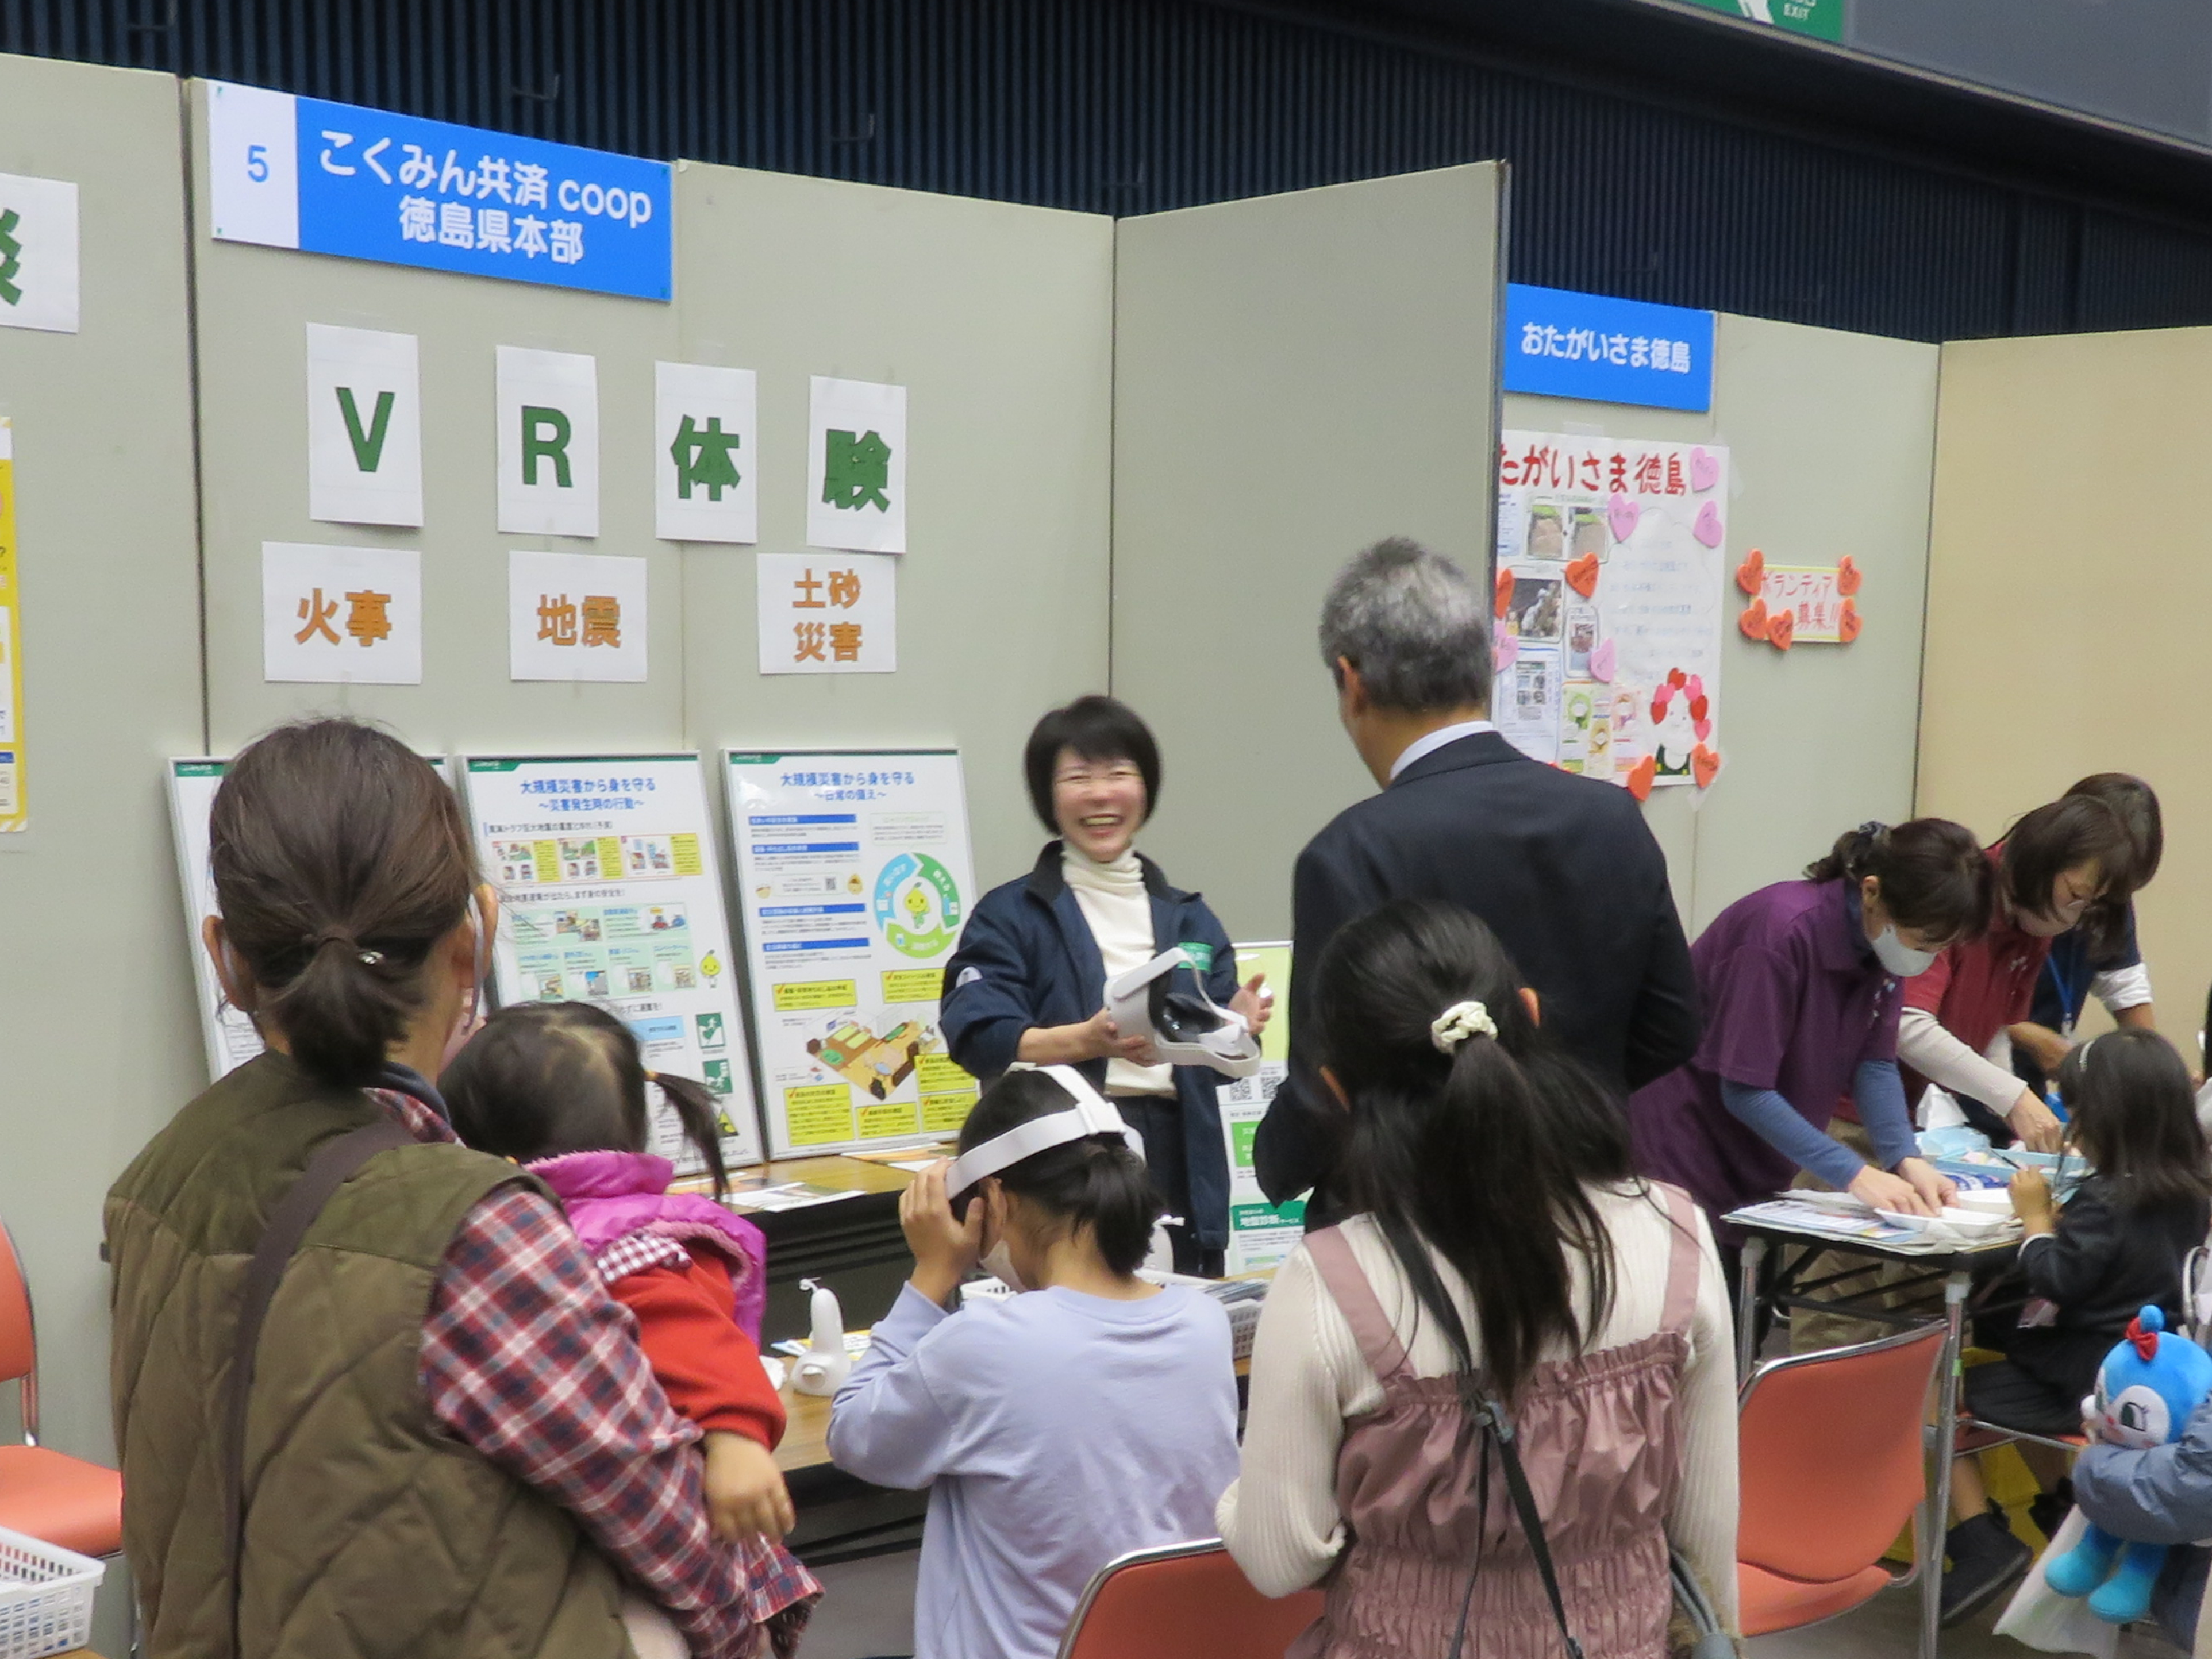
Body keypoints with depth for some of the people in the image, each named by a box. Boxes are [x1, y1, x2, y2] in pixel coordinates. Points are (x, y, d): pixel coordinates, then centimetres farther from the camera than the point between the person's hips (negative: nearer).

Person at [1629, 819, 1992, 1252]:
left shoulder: (1885, 938, -4)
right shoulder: (1782, 932, -27)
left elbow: (1874, 1062, -1)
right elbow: (1745, 1091, -25)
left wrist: (1906, 1159, -16)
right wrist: (1853, 1173, -28)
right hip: (1687, 1147, -7)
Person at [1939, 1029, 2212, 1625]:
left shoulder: (2105, 1200, -23)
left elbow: (2056, 1282, -21)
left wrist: (2035, 1217, -8)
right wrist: (2063, 1218, 5)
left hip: (2092, 1382, -9)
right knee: (2004, 1356, 32)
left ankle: (1980, 1541, -6)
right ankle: (2059, 1506, 36)